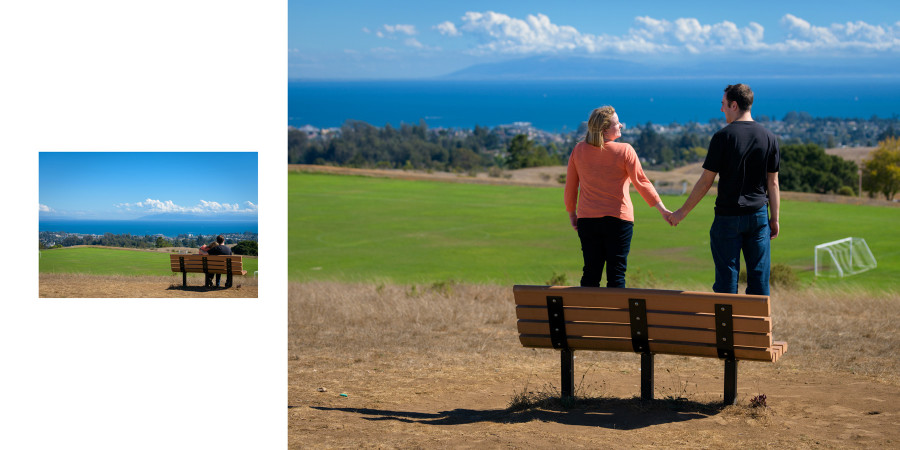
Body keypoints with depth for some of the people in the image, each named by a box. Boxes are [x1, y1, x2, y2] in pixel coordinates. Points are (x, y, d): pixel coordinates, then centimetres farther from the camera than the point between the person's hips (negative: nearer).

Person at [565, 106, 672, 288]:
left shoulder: (579, 150, 2)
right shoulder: (624, 150, -8)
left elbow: (570, 186, 8)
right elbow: (641, 182, -9)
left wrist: (571, 213, 20)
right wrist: (662, 210, -5)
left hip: (587, 219, 3)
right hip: (618, 219, -3)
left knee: (591, 272, 9)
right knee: (616, 273, 2)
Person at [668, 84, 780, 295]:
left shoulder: (723, 136, -10)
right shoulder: (769, 137, 2)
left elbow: (706, 181, -8)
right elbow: (773, 183, 5)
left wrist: (683, 211, 1)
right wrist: (774, 219, 13)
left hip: (728, 216, -4)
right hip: (759, 215, 4)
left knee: (726, 278, 3)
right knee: (759, 277, 8)